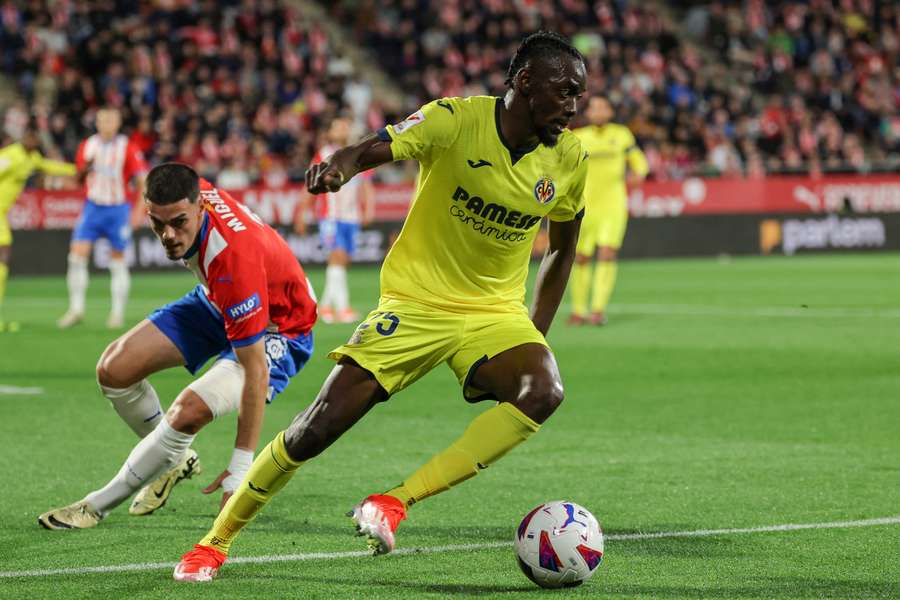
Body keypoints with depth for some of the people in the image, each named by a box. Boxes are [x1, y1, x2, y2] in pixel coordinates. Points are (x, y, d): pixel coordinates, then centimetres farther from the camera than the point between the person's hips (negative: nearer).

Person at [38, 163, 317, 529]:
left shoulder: (234, 258, -42)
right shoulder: (188, 194, -23)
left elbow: (255, 371, -37)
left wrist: (240, 468, -35)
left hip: (277, 331, -8)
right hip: (216, 302, 8)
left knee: (190, 411, -29)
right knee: (114, 369, -4)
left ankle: (97, 506, -8)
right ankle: (175, 460, 22)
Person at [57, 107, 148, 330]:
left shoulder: (127, 148, -6)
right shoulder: (86, 146, 4)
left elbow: (142, 180, -4)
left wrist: (138, 210, -10)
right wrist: (84, 169, -9)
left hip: (118, 209, -3)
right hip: (92, 207, 3)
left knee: (118, 262, 3)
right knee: (77, 255, -9)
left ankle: (118, 312, 12)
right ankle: (76, 309, -2)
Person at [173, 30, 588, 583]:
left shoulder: (569, 159, -1)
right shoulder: (455, 121, -13)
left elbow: (562, 249, 14)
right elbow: (372, 150, -23)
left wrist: (537, 335, 10)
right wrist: (338, 167, -47)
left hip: (495, 313, 3)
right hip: (414, 303, -3)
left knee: (543, 392, -30)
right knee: (319, 426, -11)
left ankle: (396, 503, -26)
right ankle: (216, 542, 12)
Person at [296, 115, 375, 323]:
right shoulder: (323, 155, 2)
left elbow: (366, 186, 11)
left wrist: (369, 208, -6)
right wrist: (301, 214, 5)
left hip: (352, 218, 5)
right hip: (330, 217, -5)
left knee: (343, 261, 8)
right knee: (337, 256, -18)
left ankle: (325, 305, 21)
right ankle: (342, 306, -23)